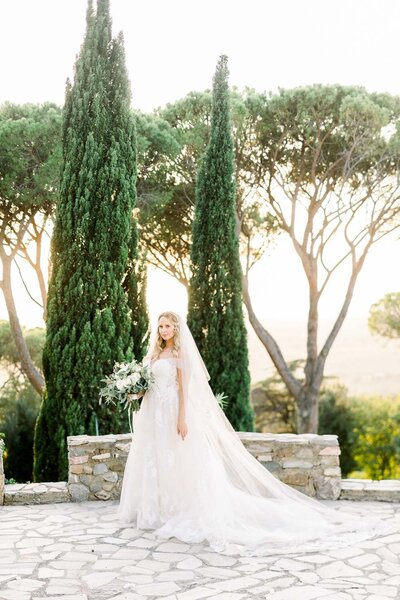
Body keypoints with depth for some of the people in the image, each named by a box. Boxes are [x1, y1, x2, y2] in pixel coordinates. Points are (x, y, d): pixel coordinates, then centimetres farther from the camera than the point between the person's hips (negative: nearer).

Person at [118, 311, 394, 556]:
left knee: (181, 462, -5)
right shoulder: (154, 354, 15)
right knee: (154, 461, 9)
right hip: (155, 414, 8)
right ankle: (158, 510, 18)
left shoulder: (180, 352, -6)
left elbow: (184, 386, -12)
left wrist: (182, 418, -19)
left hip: (174, 412, -8)